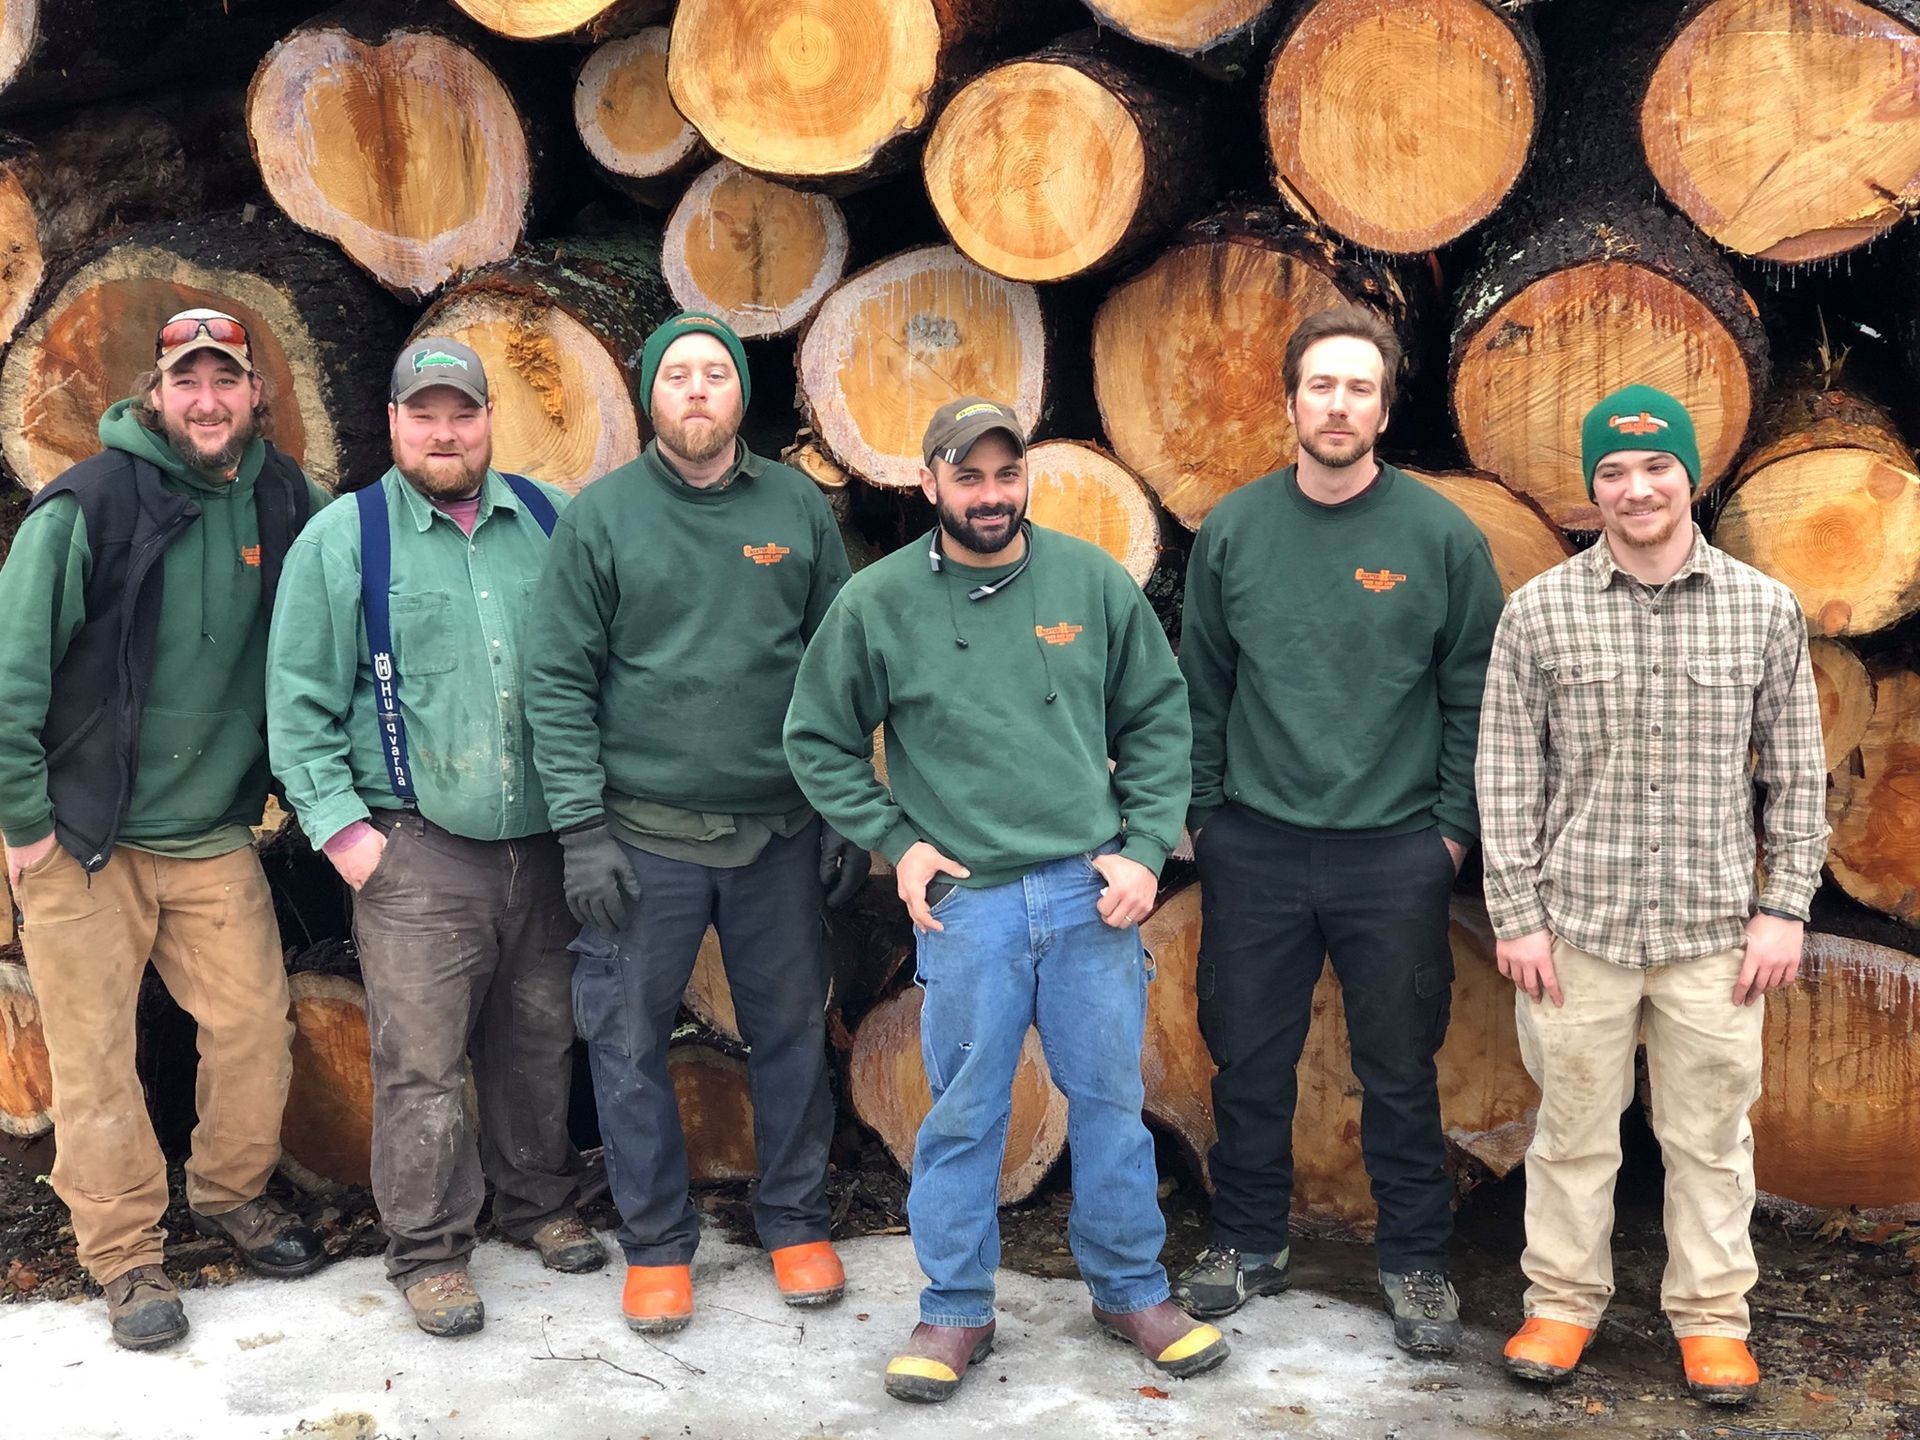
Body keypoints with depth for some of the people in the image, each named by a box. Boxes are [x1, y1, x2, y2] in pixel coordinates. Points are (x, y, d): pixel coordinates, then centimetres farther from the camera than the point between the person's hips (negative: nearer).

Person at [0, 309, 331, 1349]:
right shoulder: (89, 504, -12)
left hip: (213, 834, 4)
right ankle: (124, 1255, 18)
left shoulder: (285, 502, 1)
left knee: (256, 1026, 5)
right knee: (95, 1055, 3)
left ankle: (229, 1193, 29)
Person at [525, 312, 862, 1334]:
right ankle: (656, 1241, 22)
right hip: (644, 835, -1)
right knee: (630, 1041, 5)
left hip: (781, 830, 2)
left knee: (792, 1031, 11)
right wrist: (582, 829, -9)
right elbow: (558, 682, -3)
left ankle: (796, 1222, 29)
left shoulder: (797, 508, 4)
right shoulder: (601, 515, -1)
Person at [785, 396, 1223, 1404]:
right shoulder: (878, 602, -3)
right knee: (963, 1115, 7)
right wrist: (895, 841, -2)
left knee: (1110, 1098, 12)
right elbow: (818, 742, 6)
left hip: (1091, 891, 2)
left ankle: (1129, 1290, 29)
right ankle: (956, 1310, 24)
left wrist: (1145, 849, 0)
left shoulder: (1092, 580, 1)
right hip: (964, 899, -1)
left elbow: (1158, 719, 8)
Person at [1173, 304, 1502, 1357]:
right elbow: (1201, 688, 8)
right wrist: (1203, 813, 5)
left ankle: (1414, 1259, 26)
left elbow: (1473, 696, 1)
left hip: (1395, 853, -1)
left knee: (1400, 1070, 9)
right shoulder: (1232, 532, 2)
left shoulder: (1441, 536, -3)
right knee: (1248, 1058, 11)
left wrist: (1453, 825, -2)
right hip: (1254, 846, 2)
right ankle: (1249, 1243, 30)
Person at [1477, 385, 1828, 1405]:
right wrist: (1516, 917, -3)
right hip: (1579, 925, -1)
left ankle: (1712, 1316, 28)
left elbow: (1796, 773, 6)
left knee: (1711, 1134, 11)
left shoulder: (1764, 608, 1)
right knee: (1573, 1127, 10)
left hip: (1714, 930, 1)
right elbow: (1506, 778, -1)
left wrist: (1784, 908, 1)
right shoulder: (1538, 612, -2)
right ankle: (1563, 1300, 28)